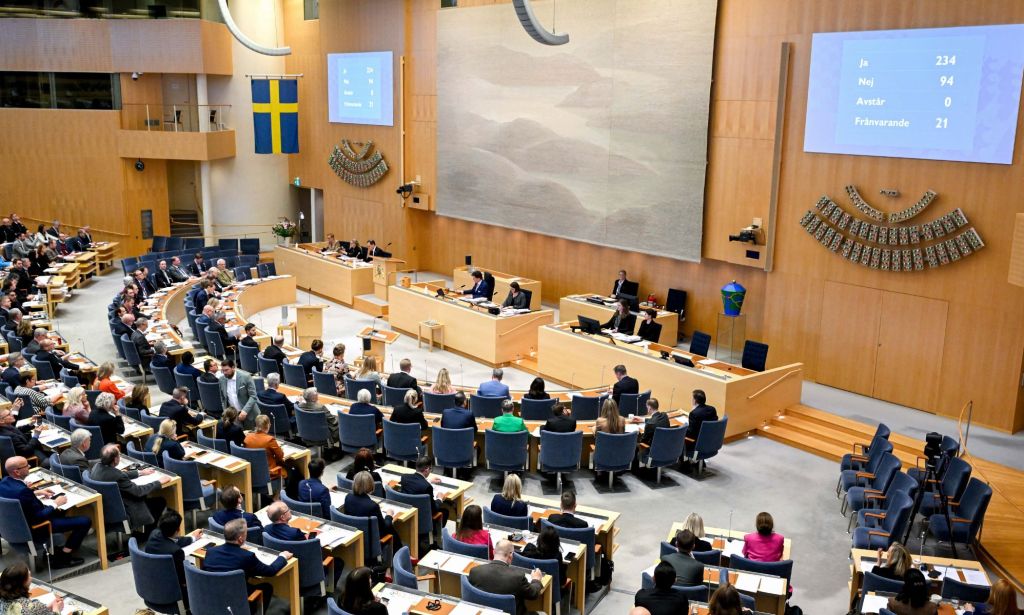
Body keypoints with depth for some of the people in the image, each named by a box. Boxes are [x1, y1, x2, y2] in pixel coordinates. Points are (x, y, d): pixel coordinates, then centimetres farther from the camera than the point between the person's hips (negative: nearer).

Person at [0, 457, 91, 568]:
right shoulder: (22, 490, -34)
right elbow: (40, 516, -27)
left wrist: (37, 492, 12)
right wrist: (55, 503, -12)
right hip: (33, 529, -10)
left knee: (59, 512, 34)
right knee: (85, 521, -8)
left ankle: (51, 549, 31)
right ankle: (63, 557, 5)